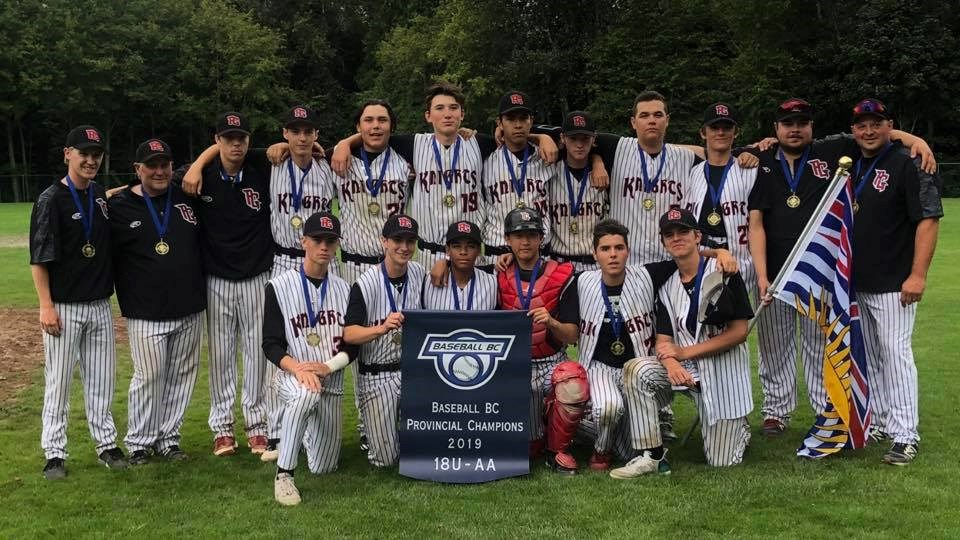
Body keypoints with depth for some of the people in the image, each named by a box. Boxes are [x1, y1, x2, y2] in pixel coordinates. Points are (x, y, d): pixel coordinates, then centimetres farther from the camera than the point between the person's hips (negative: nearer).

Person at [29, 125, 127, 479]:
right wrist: (46, 305, -15)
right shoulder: (51, 200, -9)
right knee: (58, 382, 2)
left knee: (102, 380, 11)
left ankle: (106, 443, 22)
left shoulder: (102, 196, 9)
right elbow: (39, 257, -11)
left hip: (100, 305, 5)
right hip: (64, 307, -5)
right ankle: (54, 453, 11)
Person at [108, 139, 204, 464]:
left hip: (189, 310, 4)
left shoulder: (188, 199, 8)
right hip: (145, 313, -4)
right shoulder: (119, 207, -2)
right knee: (149, 377, -3)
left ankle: (169, 438, 21)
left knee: (181, 376, 9)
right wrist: (126, 293, -5)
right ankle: (139, 442, 14)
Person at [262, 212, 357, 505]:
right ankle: (284, 475, -29)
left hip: (332, 383, 4)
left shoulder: (344, 290, 6)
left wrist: (327, 367, -17)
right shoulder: (279, 286, -5)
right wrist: (298, 368, -27)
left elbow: (352, 346, 3)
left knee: (323, 467, 6)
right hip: (292, 377, -4)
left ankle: (308, 435, 41)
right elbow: (271, 346, -8)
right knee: (307, 392, -41)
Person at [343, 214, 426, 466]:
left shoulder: (420, 274, 2)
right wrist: (382, 328, -42)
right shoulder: (365, 284, -13)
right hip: (376, 376, -3)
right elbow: (348, 334, -24)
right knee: (385, 459, -2)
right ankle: (374, 427, 31)